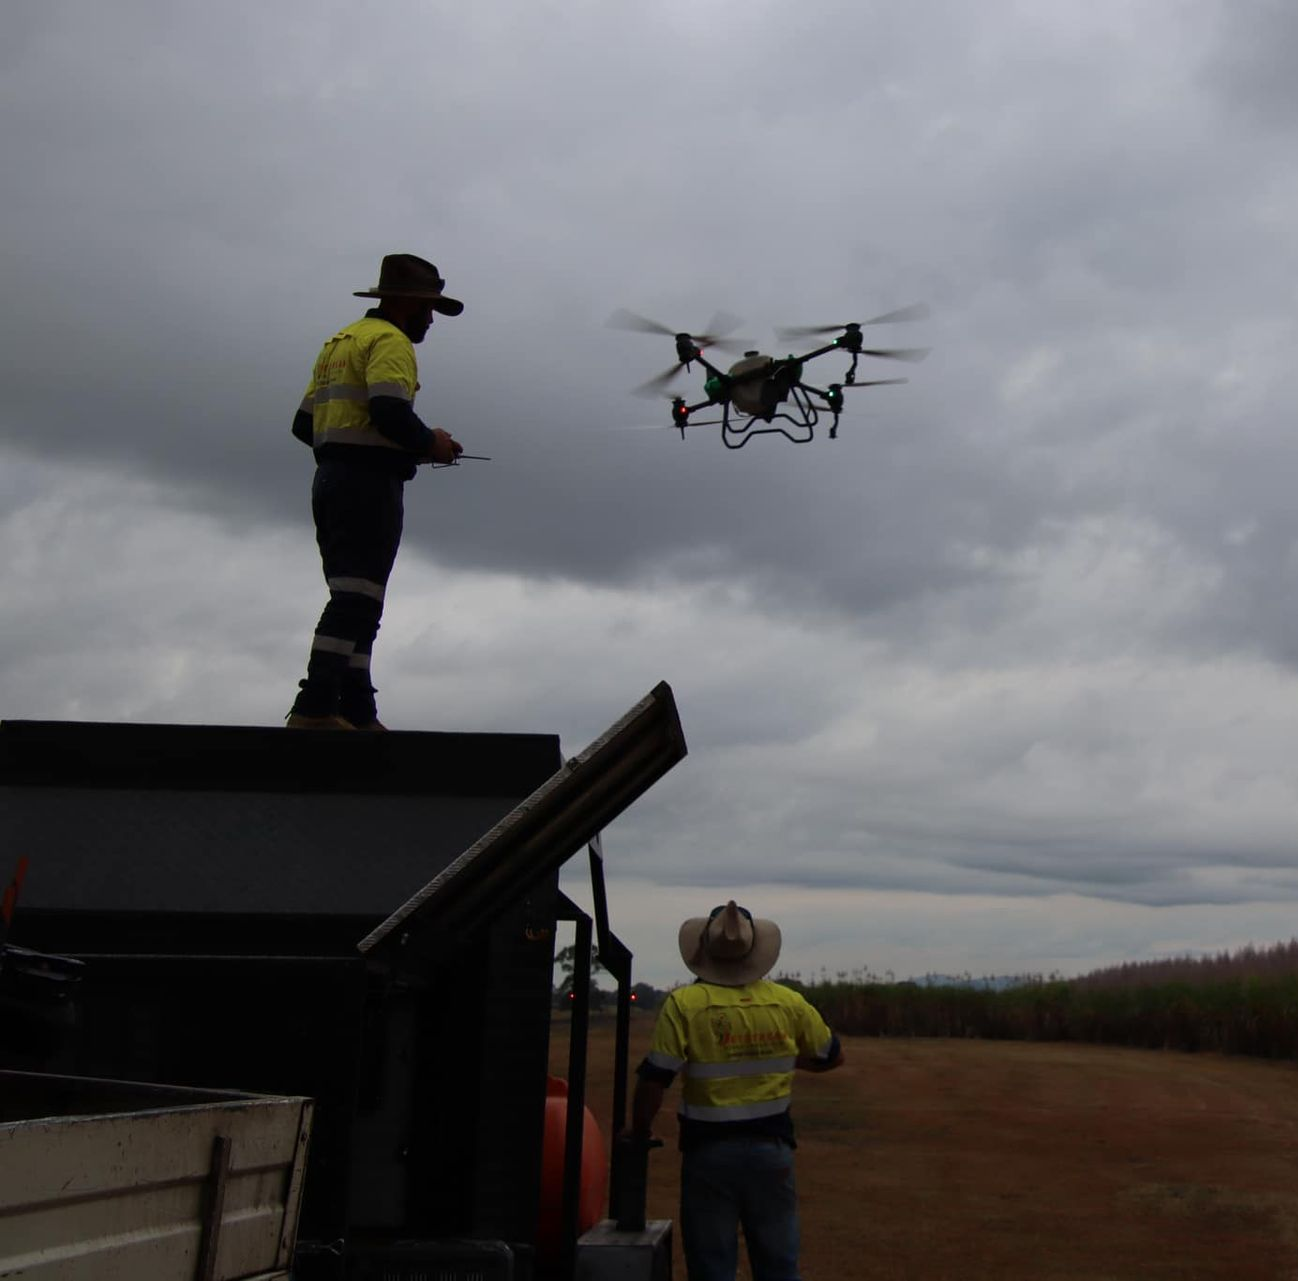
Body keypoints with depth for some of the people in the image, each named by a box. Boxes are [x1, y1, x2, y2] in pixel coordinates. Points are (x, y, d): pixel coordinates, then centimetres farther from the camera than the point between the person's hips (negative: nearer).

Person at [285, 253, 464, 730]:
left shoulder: (339, 342, 23)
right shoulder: (390, 341, -6)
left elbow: (304, 423, 21)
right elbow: (390, 411, -23)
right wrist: (430, 443, -7)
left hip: (329, 480, 10)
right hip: (370, 482, -10)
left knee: (355, 602, 11)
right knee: (355, 601, -13)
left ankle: (357, 713, 10)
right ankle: (315, 709, -19)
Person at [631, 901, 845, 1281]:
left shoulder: (684, 1004, -13)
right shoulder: (789, 1002, -2)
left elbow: (653, 1080, -15)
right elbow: (832, 1055, 12)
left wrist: (640, 1132, 2)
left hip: (710, 1149, -3)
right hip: (772, 1148, 3)